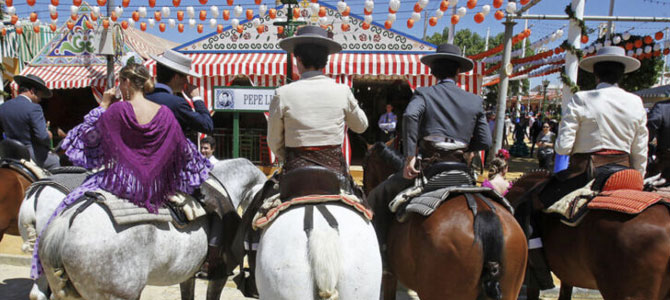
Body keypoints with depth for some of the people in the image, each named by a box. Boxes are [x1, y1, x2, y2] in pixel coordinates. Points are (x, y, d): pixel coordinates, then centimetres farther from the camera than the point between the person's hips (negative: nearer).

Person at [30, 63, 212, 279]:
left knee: (70, 206, 10)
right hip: (155, 187, 4)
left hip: (120, 182, -3)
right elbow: (183, 150, 6)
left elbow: (89, 136, 1)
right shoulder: (165, 113, -2)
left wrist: (102, 105, 8)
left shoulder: (117, 110, -11)